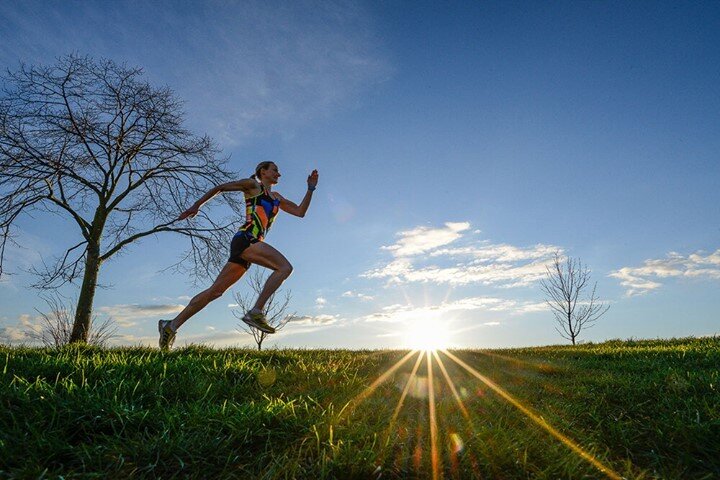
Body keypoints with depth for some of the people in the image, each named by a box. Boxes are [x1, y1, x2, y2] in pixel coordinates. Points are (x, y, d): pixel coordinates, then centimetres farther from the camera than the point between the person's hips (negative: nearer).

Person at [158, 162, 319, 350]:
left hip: (253, 244, 7)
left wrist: (311, 189, 16)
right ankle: (256, 312, -25)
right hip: (245, 239, -7)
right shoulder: (252, 185, 10)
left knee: (215, 291, 5)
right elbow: (219, 188, 14)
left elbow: (300, 212, 23)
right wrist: (196, 206, 12)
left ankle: (172, 325, 9)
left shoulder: (277, 198, 29)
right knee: (285, 267, -21)